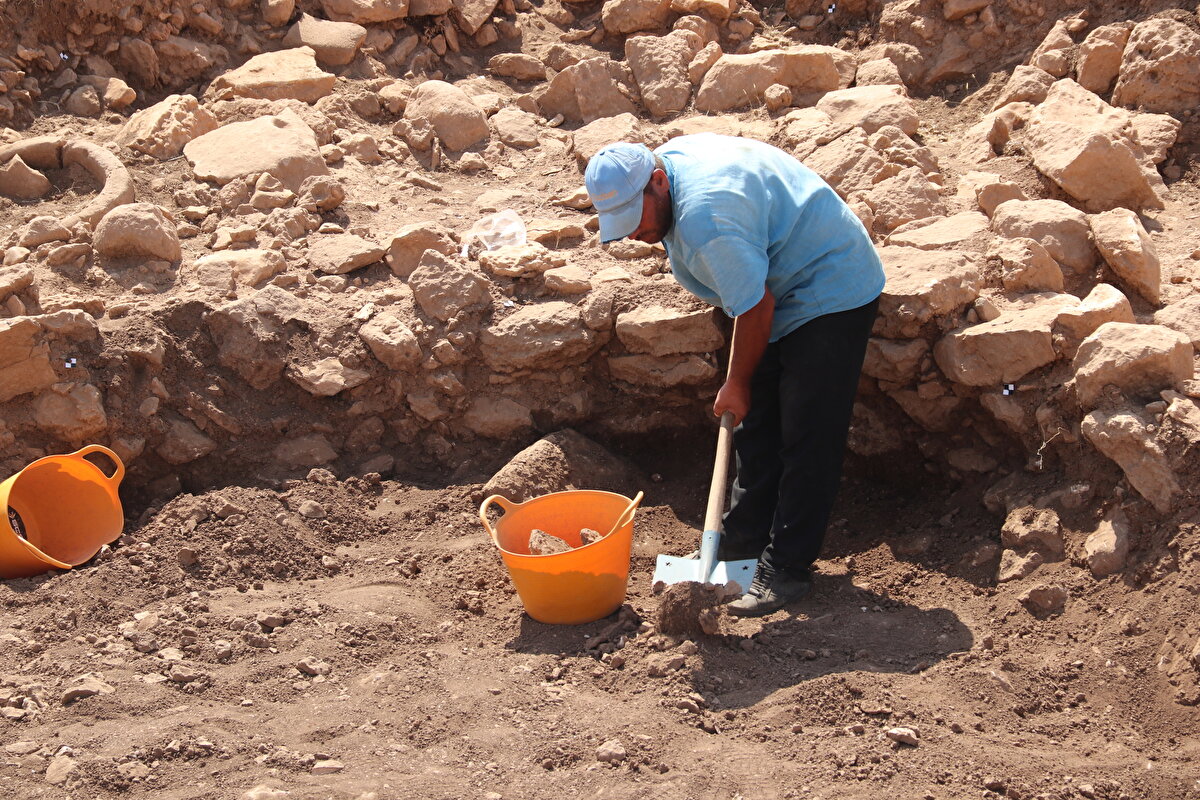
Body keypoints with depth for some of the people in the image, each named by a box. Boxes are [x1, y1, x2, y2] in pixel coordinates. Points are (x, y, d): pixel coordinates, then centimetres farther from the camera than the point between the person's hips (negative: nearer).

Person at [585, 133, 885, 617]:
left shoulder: (706, 218, -34)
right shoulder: (673, 155, -3)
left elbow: (756, 309, -25)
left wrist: (737, 385, -10)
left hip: (831, 296, -10)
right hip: (784, 288, 10)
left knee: (807, 436, -9)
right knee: (756, 426, 12)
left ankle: (787, 568, -3)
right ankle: (743, 541, 22)